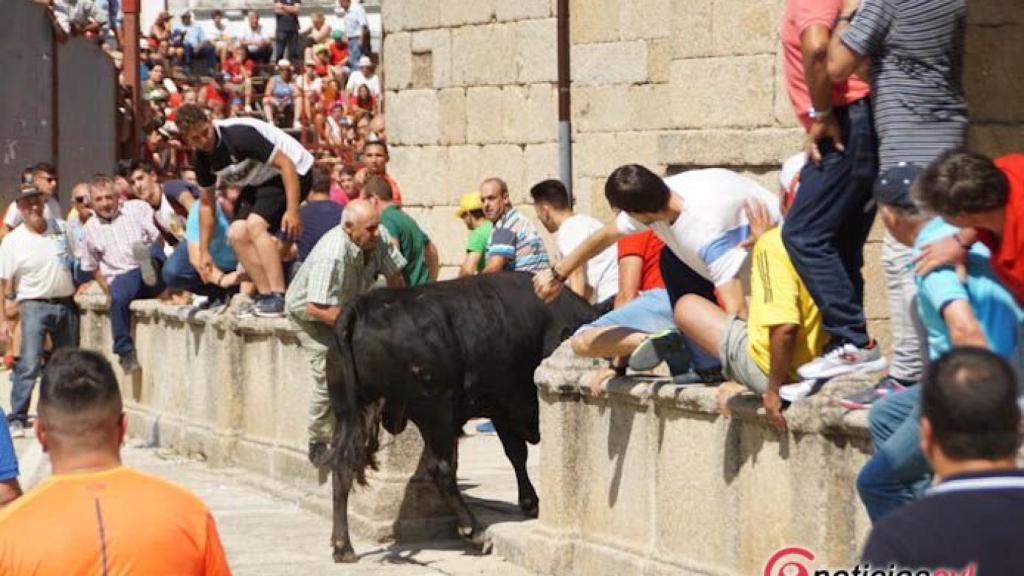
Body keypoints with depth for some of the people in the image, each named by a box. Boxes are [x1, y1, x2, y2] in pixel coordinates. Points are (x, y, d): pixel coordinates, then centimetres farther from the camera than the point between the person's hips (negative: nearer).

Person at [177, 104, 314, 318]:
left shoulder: (239, 135, -30)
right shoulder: (201, 157, -5)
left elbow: (286, 164, -29)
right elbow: (206, 202, 8)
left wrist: (292, 210, -35)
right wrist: (204, 252, 8)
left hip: (294, 172, -8)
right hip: (259, 182, 9)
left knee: (255, 224, -25)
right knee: (237, 234, -6)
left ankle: (279, 298, -27)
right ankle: (266, 296, 0)